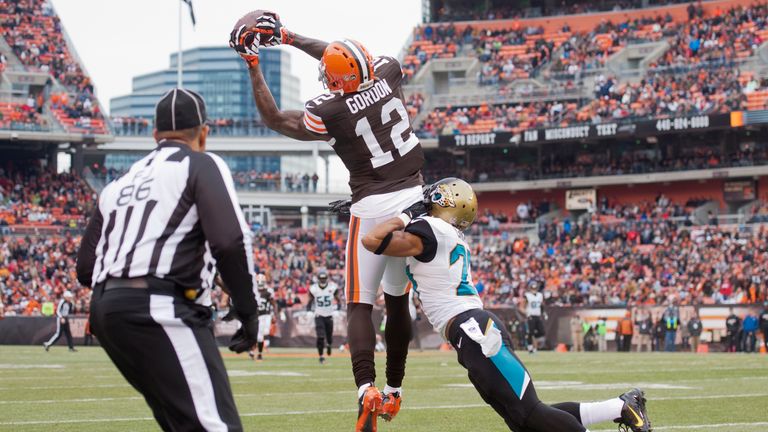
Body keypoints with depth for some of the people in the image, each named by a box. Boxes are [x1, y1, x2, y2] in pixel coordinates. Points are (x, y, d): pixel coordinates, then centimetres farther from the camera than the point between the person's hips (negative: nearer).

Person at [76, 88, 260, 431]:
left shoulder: (119, 184, 25)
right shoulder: (201, 165, 6)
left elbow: (85, 268, 22)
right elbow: (230, 241, -10)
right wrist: (248, 311, -2)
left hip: (104, 312, 8)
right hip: (160, 309, -8)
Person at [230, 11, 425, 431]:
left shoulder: (331, 112, -15)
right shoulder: (389, 73, -3)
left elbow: (274, 118, 2)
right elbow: (348, 56, 17)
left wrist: (253, 65, 7)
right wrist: (290, 37, 21)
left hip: (374, 209, -5)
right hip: (414, 199, 5)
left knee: (359, 307, -1)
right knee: (397, 300, 17)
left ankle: (367, 388, -21)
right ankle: (394, 389, 26)